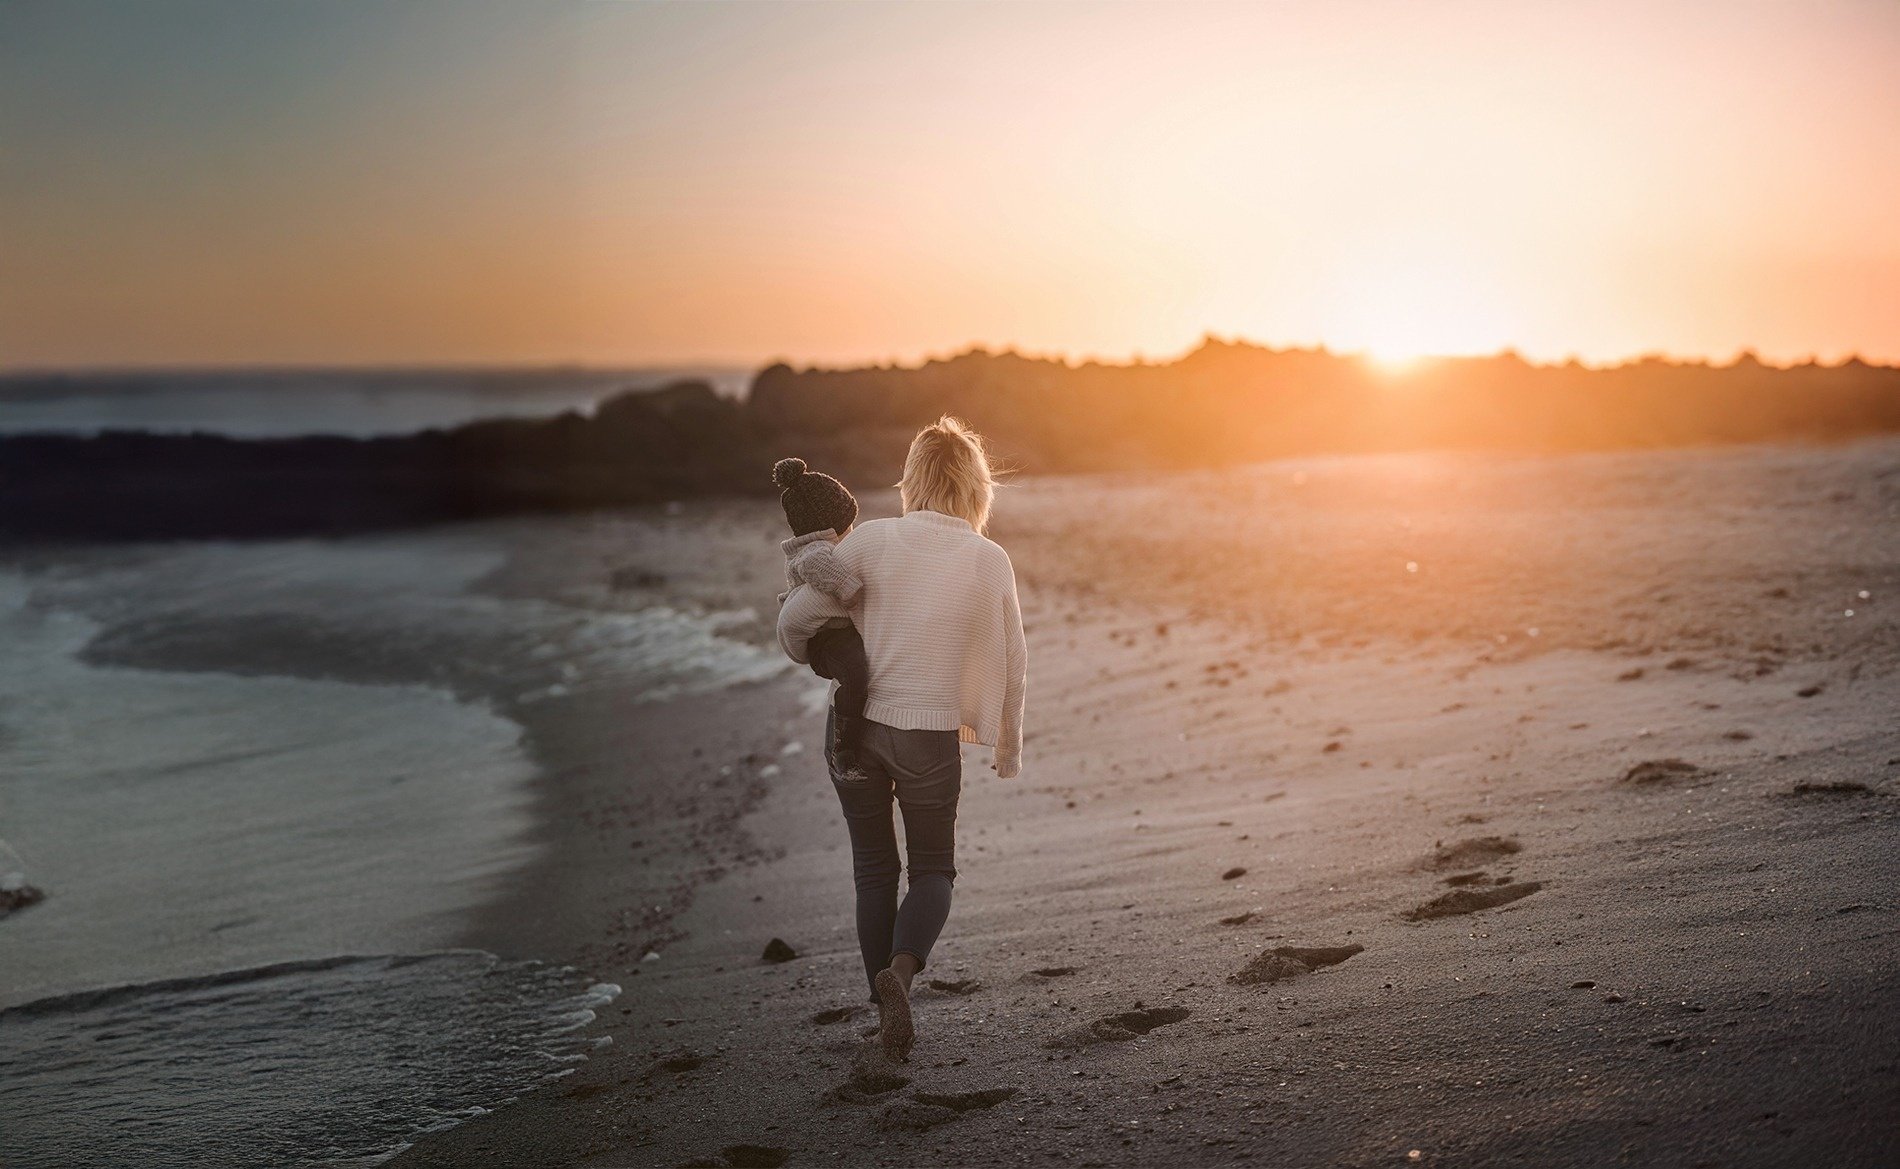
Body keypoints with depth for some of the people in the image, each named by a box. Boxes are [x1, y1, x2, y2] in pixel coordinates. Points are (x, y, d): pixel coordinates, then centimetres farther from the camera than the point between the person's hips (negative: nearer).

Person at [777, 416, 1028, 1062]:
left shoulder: (874, 539, -7)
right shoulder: (991, 561, -5)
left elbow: (795, 620, -6)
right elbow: (1012, 664, 3)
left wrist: (816, 660, 18)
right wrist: (1009, 745, 19)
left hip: (855, 726, 1)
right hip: (932, 736, -1)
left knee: (874, 869, 17)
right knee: (934, 870, 16)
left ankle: (889, 1011, 18)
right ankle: (902, 967, -12)